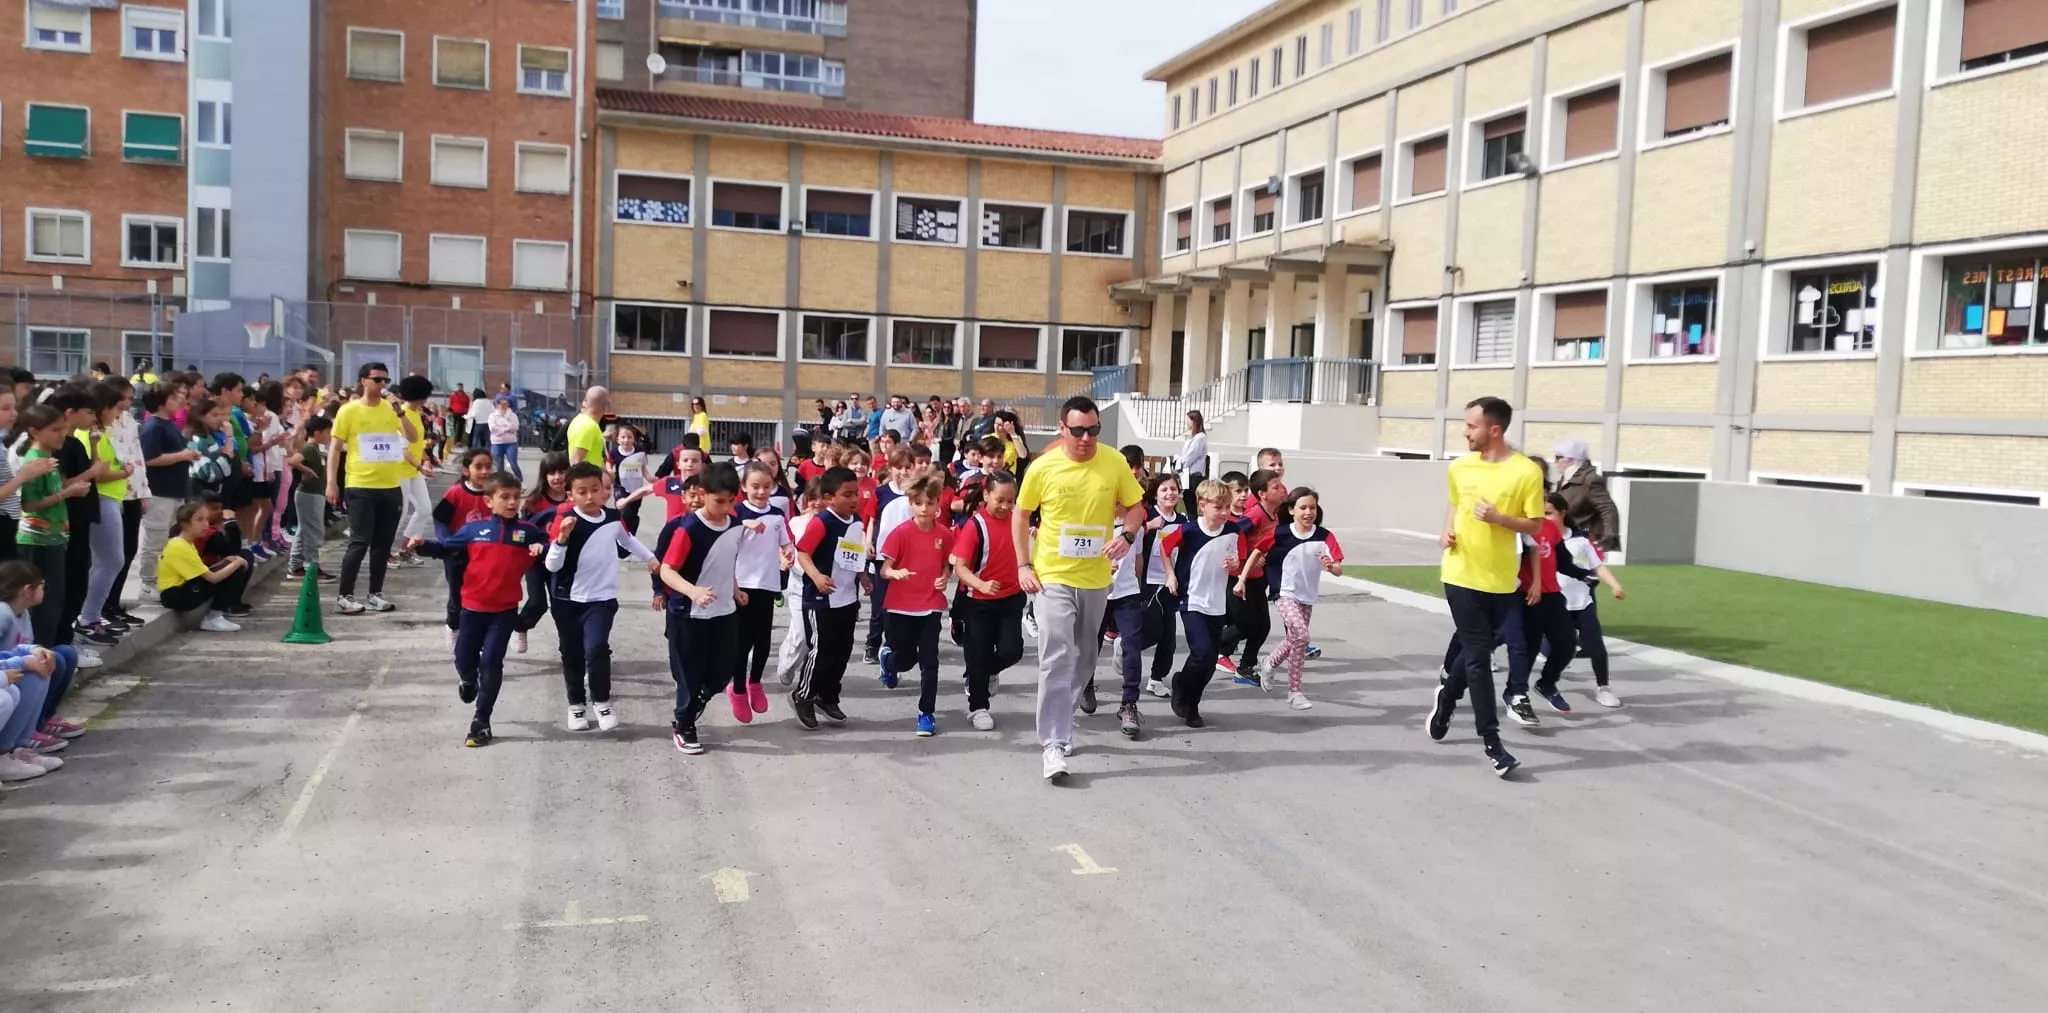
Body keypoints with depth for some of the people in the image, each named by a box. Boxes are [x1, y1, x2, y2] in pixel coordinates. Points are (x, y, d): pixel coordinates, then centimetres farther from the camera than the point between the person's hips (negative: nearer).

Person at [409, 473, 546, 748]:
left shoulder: (527, 531, 0)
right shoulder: (474, 529, 0)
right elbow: (446, 547, 3)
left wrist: (542, 548, -20)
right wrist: (422, 545, -14)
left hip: (505, 610, -1)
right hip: (473, 607, 1)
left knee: (491, 661, -4)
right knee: (464, 658, 10)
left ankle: (481, 721, 6)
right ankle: (469, 680, 49)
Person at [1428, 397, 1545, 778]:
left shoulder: (1527, 472, -10)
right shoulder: (1460, 467, 2)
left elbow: (1535, 525, -5)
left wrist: (1499, 518, -21)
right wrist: (1446, 531, 1)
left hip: (1501, 580, 0)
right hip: (1462, 575, 1)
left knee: (1476, 651, 16)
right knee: (1478, 656, -3)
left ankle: (1446, 696, 46)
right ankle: (1491, 743, 2)